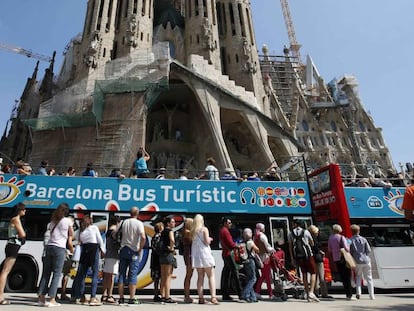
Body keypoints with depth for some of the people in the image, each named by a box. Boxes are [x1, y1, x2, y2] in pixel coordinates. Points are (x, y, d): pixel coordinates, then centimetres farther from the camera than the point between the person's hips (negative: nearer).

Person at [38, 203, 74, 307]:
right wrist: (72, 250, 14)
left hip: (49, 247, 5)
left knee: (46, 273, 10)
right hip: (60, 248, -5)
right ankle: (52, 300, 0)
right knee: (57, 274, 0)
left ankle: (41, 298, 12)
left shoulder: (53, 220, 15)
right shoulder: (68, 221, 0)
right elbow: (71, 235, 2)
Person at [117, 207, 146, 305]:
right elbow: (143, 237, -21)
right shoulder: (139, 223, -10)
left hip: (123, 249, 4)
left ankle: (121, 298, 14)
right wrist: (140, 249, -11)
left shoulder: (124, 222, 6)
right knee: (133, 275, 1)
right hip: (133, 251, -4)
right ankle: (132, 299, 2)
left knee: (122, 274, 10)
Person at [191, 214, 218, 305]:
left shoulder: (192, 231, 9)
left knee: (200, 277, 10)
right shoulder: (204, 229, -5)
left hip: (196, 255, 5)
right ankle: (213, 297, -8)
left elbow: (192, 242, 10)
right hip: (205, 254, -5)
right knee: (211, 276, 1)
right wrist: (209, 239, 11)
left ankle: (201, 298, 9)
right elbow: (207, 242, -11)